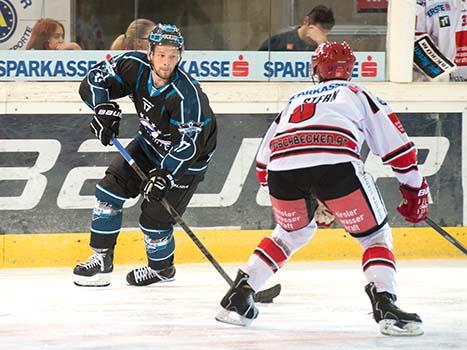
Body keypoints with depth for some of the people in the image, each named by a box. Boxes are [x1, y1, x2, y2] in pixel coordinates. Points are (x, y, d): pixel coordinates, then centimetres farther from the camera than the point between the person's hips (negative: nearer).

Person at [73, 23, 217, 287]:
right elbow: (93, 82, -9)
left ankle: (162, 268, 21)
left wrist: (165, 175, -39)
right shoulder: (135, 66, -19)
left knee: (155, 217, -8)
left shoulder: (187, 94, -35)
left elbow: (187, 144, -35)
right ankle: (102, 260, 7)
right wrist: (105, 108, -27)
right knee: (111, 188, -2)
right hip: (149, 144, 6)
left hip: (186, 158, -6)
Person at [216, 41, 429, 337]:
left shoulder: (296, 100, 39)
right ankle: (385, 305, -10)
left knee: (293, 231, 32)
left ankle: (238, 297, 25)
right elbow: (397, 145, 19)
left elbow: (264, 158, 40)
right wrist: (415, 191, 28)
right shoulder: (358, 94, 28)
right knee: (375, 235, 13)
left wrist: (314, 202, 47)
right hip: (335, 163, -4)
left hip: (282, 168, 4)